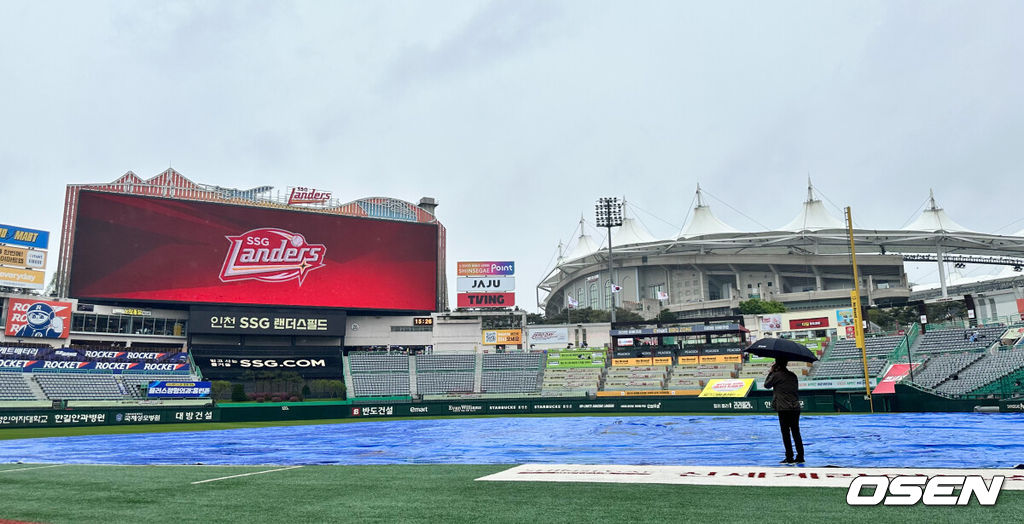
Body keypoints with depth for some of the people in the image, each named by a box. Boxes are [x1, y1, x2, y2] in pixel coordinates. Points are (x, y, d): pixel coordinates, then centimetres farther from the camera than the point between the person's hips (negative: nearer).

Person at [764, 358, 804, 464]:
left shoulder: (776, 375, -8)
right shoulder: (793, 375, 10)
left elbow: (766, 385, 7)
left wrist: (771, 372, 15)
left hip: (783, 408, -6)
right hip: (795, 407, 6)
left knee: (786, 433, 1)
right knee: (796, 432, 11)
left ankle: (790, 458, 1)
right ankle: (800, 457, 13)